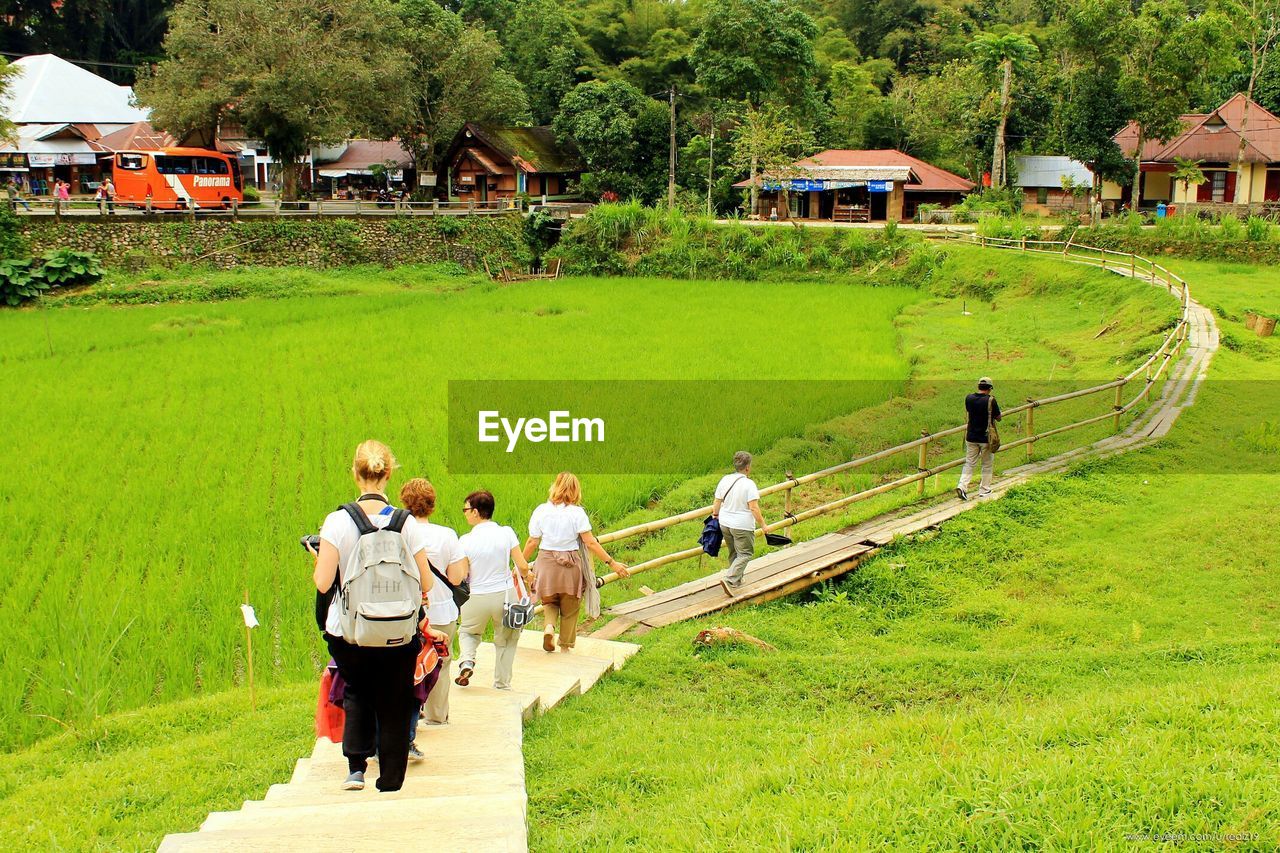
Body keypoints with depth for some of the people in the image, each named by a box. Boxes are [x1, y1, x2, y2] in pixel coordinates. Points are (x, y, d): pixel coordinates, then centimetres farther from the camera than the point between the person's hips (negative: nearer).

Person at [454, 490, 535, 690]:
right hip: (505, 594, 1)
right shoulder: (507, 533, -8)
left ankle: (466, 660, 1)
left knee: (468, 631, 27)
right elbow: (522, 566, -8)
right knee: (505, 640, 21)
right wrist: (526, 576, 14)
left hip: (476, 598, -1)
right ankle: (502, 685, 25)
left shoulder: (466, 541, -12)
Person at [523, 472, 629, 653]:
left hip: (546, 563, 2)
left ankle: (549, 627, -7)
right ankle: (565, 648, 24)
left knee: (549, 602, 22)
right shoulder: (577, 513, -11)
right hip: (571, 565, -1)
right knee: (569, 609, 16)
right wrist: (612, 563, -6)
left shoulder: (541, 511, -4)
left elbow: (532, 542, -1)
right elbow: (590, 543, -12)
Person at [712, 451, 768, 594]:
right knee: (745, 554, 2)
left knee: (734, 553, 21)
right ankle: (729, 579, -13)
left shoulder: (725, 480, 0)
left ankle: (737, 580, 31)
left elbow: (717, 503, 7)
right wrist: (762, 525, -11)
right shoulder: (749, 484, -17)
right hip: (742, 526, -6)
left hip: (725, 523, 7)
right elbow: (754, 508, -20)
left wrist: (715, 515, 24)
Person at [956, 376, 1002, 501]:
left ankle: (962, 486, -7)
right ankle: (984, 490, 19)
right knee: (987, 465, 14)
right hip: (986, 438, -3)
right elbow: (998, 418, -5)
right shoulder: (990, 400, -16)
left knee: (969, 463, 11)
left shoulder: (969, 398, -3)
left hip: (971, 437, 3)